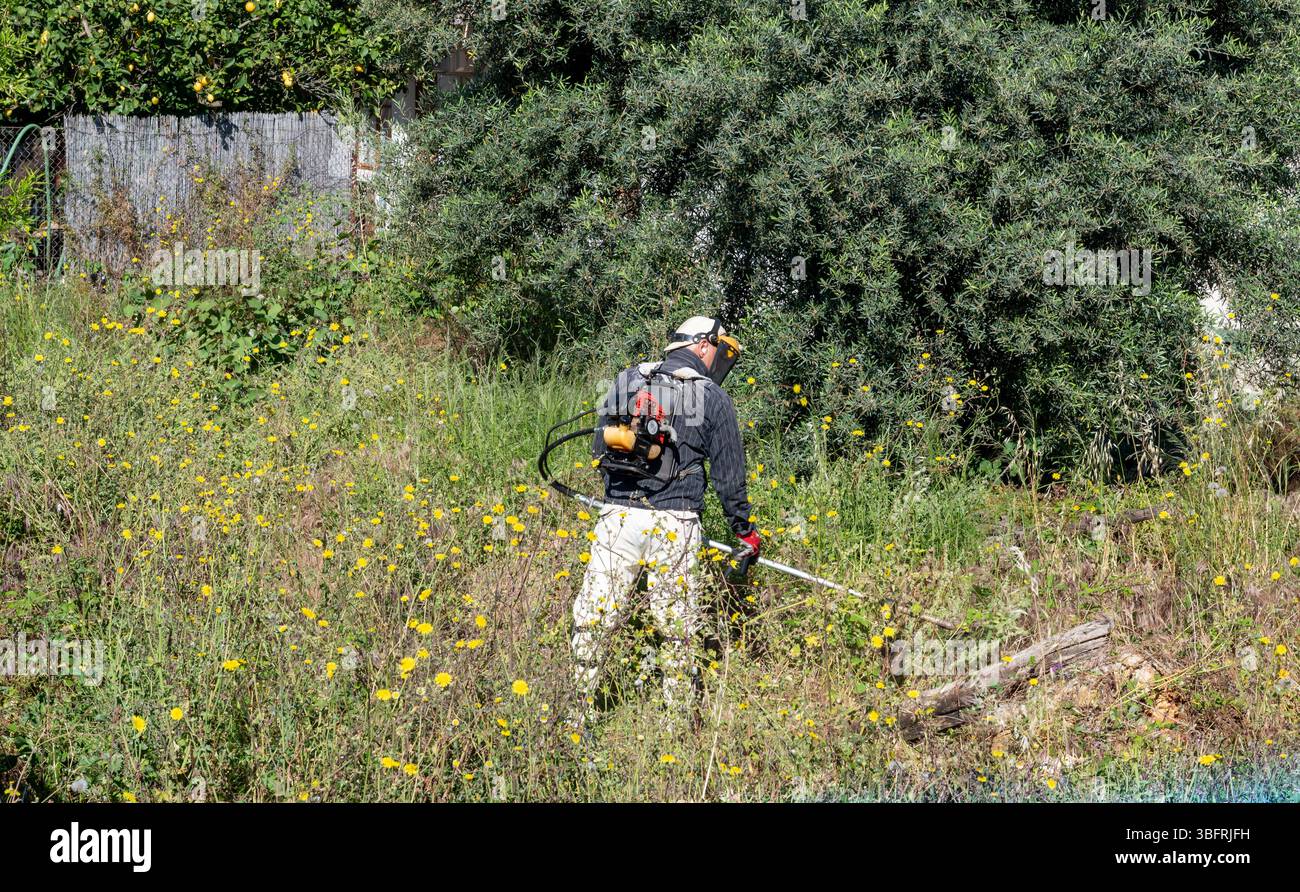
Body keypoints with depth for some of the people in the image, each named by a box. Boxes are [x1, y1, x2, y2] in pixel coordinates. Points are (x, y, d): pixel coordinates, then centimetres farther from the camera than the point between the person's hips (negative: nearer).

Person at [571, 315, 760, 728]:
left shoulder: (626, 382, 13)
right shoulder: (713, 398, 3)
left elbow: (599, 449, 18)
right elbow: (729, 475, 5)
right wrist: (745, 531, 15)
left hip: (618, 516, 2)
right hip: (674, 524, -2)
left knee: (593, 619, 5)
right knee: (676, 629, 7)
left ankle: (578, 712, 4)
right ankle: (678, 719, 13)